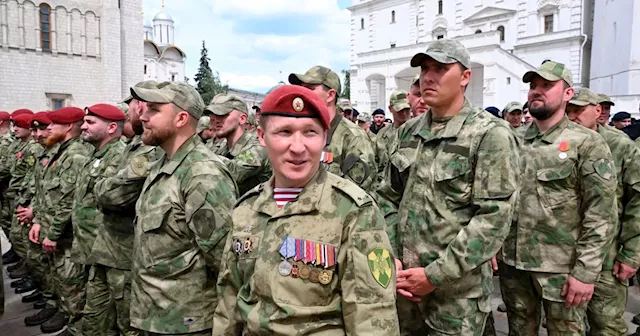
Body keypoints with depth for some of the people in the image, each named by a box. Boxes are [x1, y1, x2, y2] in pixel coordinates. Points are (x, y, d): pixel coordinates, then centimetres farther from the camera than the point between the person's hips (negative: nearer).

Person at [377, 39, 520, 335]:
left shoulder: (490, 135, -11)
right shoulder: (408, 131, 6)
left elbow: (494, 218, -16)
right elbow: (388, 199, 8)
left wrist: (436, 275, -16)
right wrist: (389, 259, -3)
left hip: (457, 291, -5)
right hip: (405, 282, 5)